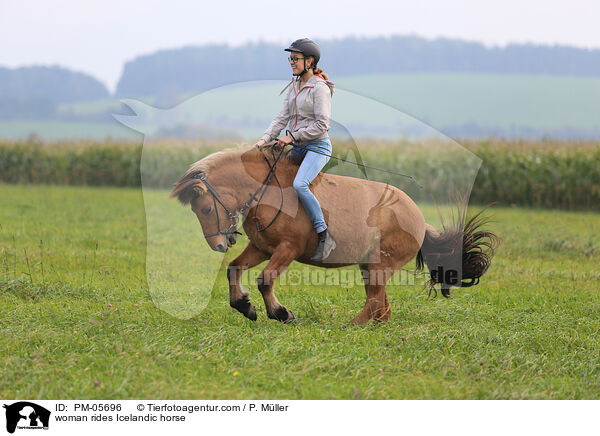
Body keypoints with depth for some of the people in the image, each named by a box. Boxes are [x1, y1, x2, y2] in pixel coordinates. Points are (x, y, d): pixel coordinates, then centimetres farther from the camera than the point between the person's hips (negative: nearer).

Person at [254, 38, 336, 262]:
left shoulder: (320, 88, -10)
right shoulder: (293, 87, 14)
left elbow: (321, 124, -17)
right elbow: (282, 117, 12)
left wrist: (292, 137, -17)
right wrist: (265, 139, -2)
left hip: (318, 146, -9)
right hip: (298, 149, 9)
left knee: (299, 185, -30)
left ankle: (325, 237, -25)